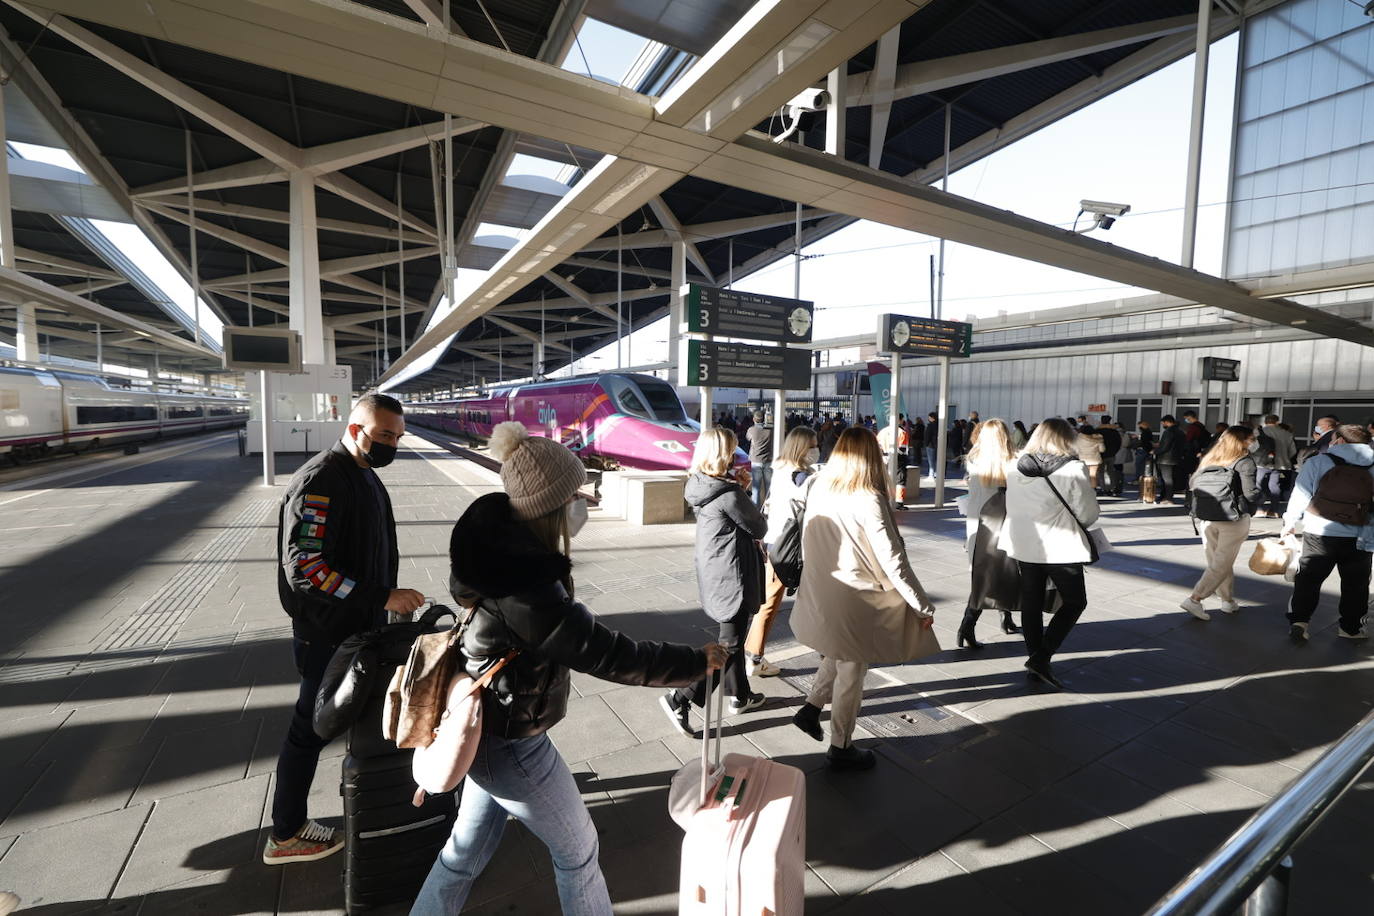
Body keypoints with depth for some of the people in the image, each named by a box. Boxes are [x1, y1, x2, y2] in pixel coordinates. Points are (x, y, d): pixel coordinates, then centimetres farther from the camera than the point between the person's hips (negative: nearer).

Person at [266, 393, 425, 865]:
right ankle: (285, 835, 26)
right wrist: (381, 597, -28)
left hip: (361, 628, 9)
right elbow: (304, 566, -28)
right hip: (328, 634, -9)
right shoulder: (320, 481, -22)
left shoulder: (364, 475, 9)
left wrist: (384, 601, 17)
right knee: (313, 726, 7)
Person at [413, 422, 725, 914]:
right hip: (510, 743, -8)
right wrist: (695, 662, -20)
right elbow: (607, 655, -31)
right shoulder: (526, 588, -36)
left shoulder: (501, 537, -8)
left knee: (468, 846, 27)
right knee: (577, 851, 15)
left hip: (488, 730, 9)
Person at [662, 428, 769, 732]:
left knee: (733, 637, 23)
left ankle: (740, 695, 38)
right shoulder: (729, 494, -24)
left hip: (713, 572, 9)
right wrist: (743, 490, -2)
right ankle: (680, 698, 1)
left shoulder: (701, 486, 1)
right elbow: (760, 528, -12)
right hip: (732, 576, -9)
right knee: (730, 643, 3)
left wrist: (741, 488, -2)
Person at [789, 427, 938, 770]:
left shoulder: (819, 491, -2)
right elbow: (892, 561, -20)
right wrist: (923, 606, -10)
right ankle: (841, 749, 27)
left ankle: (811, 708, 27)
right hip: (855, 601, -6)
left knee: (837, 659, 28)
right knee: (851, 673, 12)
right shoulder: (868, 501, -20)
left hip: (820, 596, 6)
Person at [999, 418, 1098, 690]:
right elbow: (1089, 515, -8)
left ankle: (1035, 659, 23)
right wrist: (1068, 518, 12)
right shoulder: (1073, 469, -13)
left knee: (1031, 603, 14)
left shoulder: (1016, 467, 2)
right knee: (1074, 602, 12)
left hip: (1023, 545, 5)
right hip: (1060, 547, -5)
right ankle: (1042, 658, 1)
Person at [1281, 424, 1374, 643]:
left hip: (1320, 534, -2)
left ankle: (1299, 620, -1)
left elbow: (1300, 496, -5)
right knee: (1355, 583, 16)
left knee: (1308, 579, 7)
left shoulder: (1317, 462, -7)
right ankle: (1351, 627, 25)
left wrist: (1290, 523, 7)